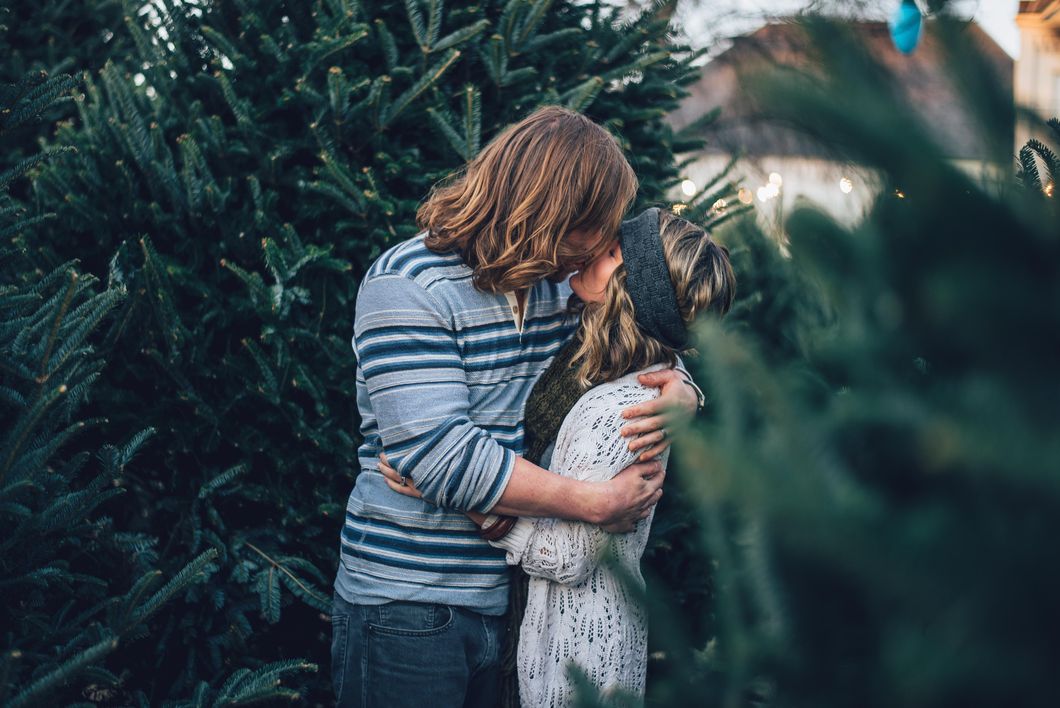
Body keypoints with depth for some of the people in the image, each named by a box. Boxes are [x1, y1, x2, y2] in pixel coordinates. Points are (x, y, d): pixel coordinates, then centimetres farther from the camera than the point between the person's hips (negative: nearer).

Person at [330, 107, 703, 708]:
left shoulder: (557, 283, 7)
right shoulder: (408, 284, -15)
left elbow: (651, 357, 18)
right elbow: (440, 454, -25)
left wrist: (679, 396, -8)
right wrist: (599, 503, -22)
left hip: (511, 603, 6)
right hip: (408, 607, -6)